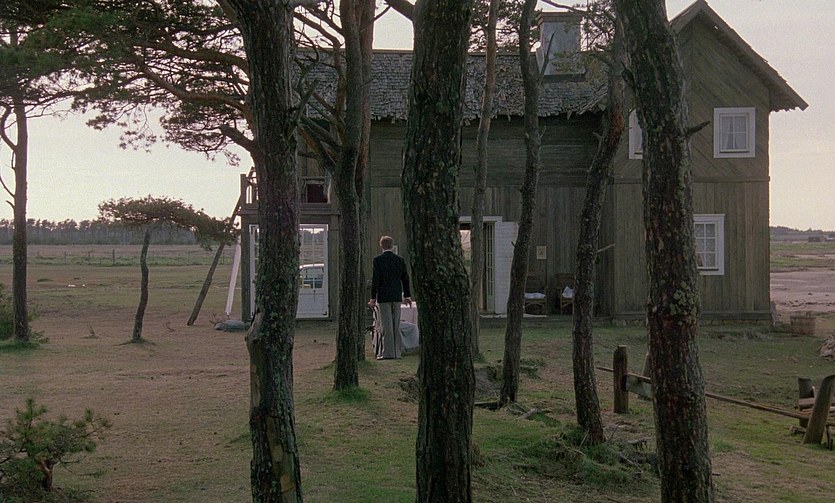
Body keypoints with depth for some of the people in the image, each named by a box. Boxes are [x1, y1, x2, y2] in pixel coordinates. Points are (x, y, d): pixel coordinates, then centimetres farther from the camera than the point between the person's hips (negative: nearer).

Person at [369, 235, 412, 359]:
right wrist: (407, 295, 17)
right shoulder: (400, 259, 4)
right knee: (396, 325, 10)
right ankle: (397, 351, 13)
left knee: (387, 326, -3)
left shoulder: (378, 260, -8)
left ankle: (388, 352, -2)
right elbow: (405, 278, 8)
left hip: (384, 297, -4)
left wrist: (373, 298, -4)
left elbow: (375, 280, -9)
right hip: (397, 296, 4)